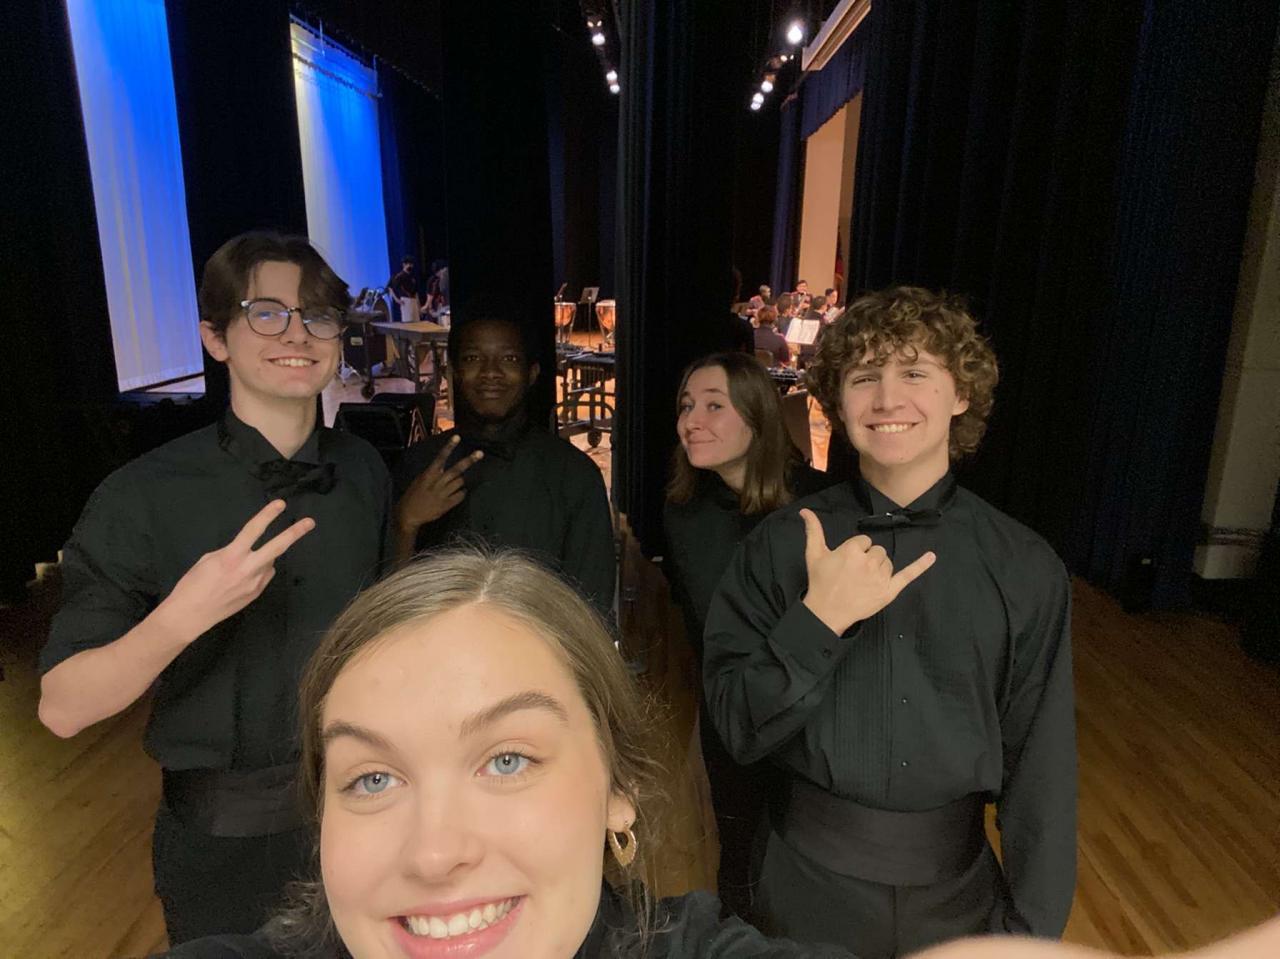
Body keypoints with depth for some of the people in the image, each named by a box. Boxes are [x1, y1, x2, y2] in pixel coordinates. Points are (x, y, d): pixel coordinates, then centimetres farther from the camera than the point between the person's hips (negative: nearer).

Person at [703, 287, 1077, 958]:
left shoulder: (1026, 568, -9)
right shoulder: (780, 544, -12)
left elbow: (1040, 762, -4)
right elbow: (738, 729, -12)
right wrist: (819, 618, -26)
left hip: (959, 886, 1)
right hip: (811, 879, 0)